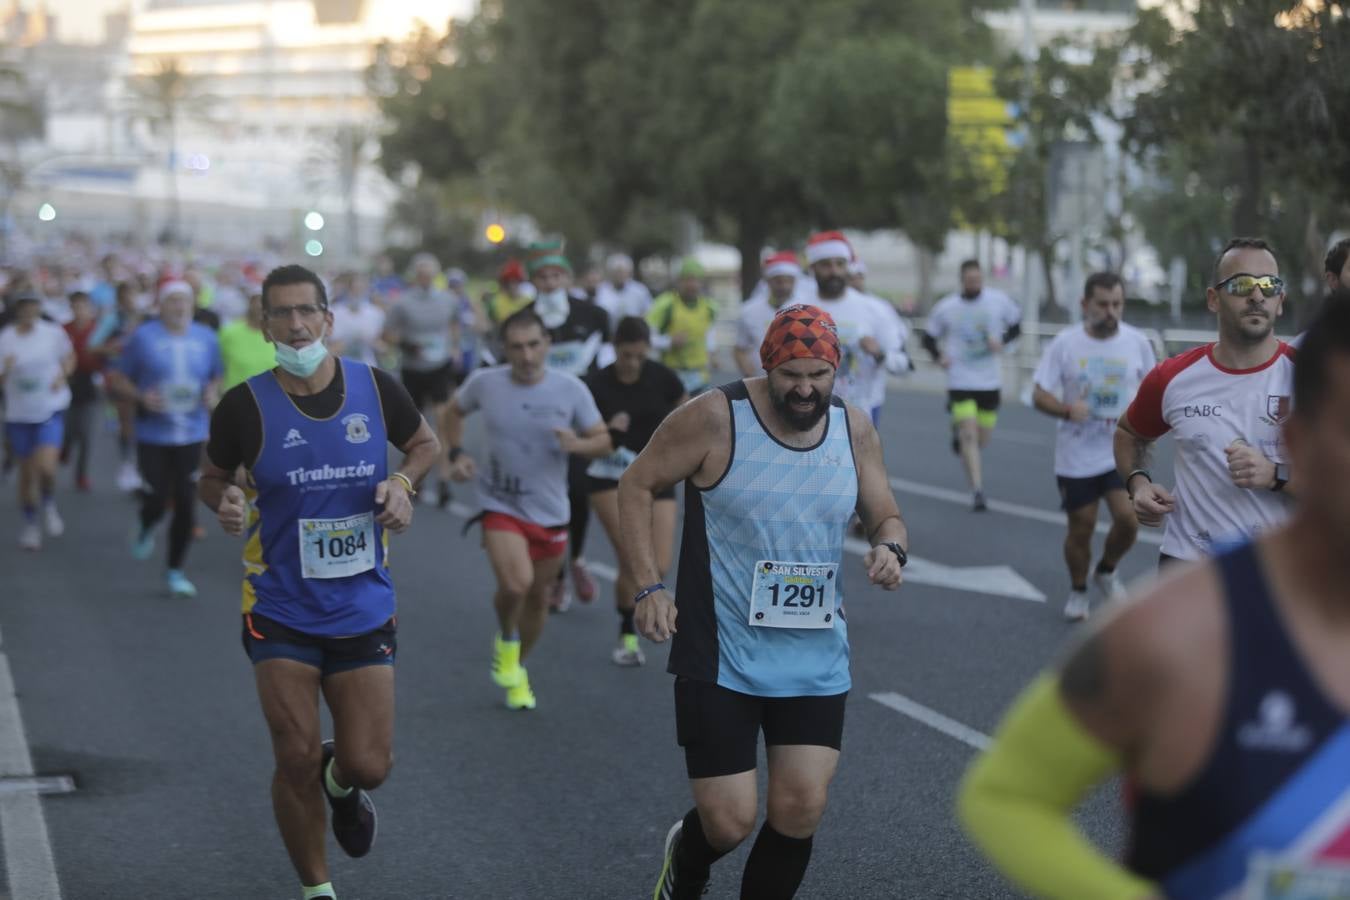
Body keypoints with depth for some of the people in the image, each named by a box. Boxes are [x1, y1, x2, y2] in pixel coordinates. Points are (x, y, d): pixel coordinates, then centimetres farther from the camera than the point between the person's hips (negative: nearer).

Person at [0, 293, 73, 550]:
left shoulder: (54, 333, -7)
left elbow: (69, 357, 11)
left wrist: (62, 376, -8)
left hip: (51, 410, -1)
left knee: (45, 466, -19)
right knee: (27, 473, 11)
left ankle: (49, 505, 13)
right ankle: (30, 524, 32)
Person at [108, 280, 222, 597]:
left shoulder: (206, 339, 4)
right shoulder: (143, 337, -4)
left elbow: (217, 377, 18)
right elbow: (117, 380, 2)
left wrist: (213, 394, -4)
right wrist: (140, 397, -16)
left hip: (193, 436, 2)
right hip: (153, 436, -2)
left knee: (186, 505, 0)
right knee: (157, 502, -5)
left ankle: (176, 571, 15)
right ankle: (144, 529, 33)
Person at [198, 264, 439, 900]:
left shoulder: (375, 388, -4)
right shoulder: (245, 405, -9)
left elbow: (426, 444, 13)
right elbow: (212, 476, 6)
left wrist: (403, 482, -7)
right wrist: (225, 501, -17)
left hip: (364, 609, 2)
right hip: (280, 612, -1)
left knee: (370, 766, -2)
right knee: (297, 760, -7)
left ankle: (341, 780, 38)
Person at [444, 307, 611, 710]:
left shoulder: (571, 389, -8)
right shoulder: (485, 382, -8)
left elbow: (604, 442, -2)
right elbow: (454, 410, 13)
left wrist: (578, 444, -23)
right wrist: (457, 454, -1)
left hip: (550, 510, 2)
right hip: (500, 504, -2)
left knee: (538, 598, 13)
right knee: (515, 584, -25)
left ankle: (518, 667, 39)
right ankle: (506, 640, 8)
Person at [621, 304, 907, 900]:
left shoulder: (855, 429, 1)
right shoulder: (716, 418, -13)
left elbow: (886, 517, 13)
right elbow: (637, 485, -3)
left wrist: (890, 548, -12)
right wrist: (649, 587, -11)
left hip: (816, 661, 4)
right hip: (720, 656, -4)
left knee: (801, 810, -2)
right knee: (729, 822, -3)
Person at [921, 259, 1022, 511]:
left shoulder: (999, 300, -3)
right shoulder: (945, 308, -4)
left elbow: (1016, 324, 9)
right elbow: (929, 338, 7)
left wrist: (1002, 341, -10)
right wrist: (939, 357, -11)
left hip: (991, 381, 2)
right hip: (961, 380, -2)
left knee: (983, 439, 12)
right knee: (969, 436, -14)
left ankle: (958, 430, 47)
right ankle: (977, 491, -12)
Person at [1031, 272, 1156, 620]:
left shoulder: (1137, 342, -2)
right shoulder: (1065, 343, -6)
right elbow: (1040, 395, -4)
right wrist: (1067, 409, -24)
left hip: (1122, 451, 1)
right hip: (1076, 456, -1)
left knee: (1128, 519, -14)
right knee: (1081, 528, 5)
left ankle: (1106, 572, 16)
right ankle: (1078, 591, 30)